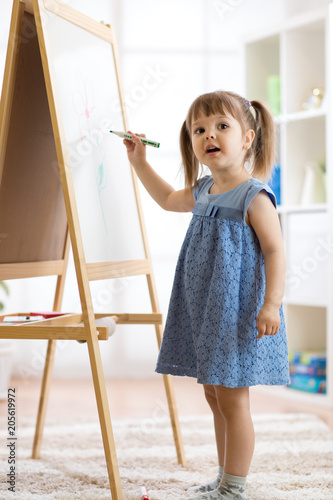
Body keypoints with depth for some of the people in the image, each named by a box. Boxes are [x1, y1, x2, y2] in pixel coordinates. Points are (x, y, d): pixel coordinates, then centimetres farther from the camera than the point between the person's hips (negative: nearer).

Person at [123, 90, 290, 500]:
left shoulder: (254, 196, -14)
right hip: (205, 313, 8)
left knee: (232, 400, -2)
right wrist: (139, 162, 25)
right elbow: (168, 199, 30)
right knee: (215, 397, 15)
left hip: (239, 315, -8)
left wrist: (272, 304, -25)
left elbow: (275, 252, -17)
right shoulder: (203, 191, 10)